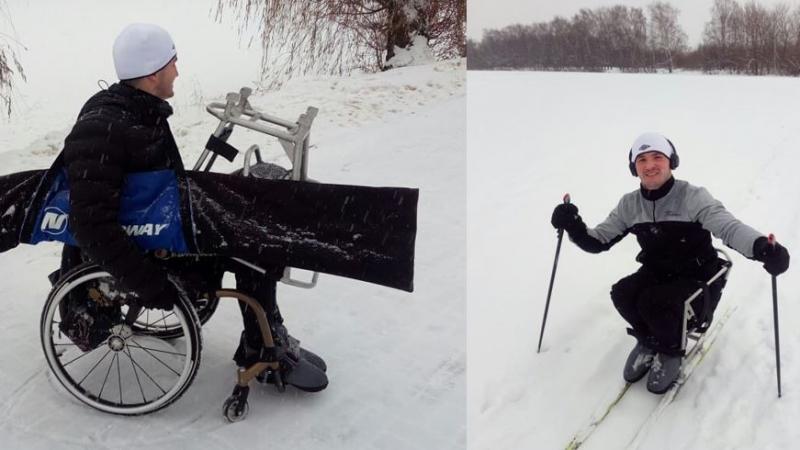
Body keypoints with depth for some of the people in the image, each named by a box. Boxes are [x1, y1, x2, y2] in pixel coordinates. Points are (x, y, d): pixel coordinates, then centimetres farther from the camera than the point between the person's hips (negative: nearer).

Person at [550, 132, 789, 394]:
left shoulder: (693, 197, -15)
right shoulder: (630, 204, 0)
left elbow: (728, 226, -30)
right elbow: (598, 241, 2)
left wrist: (761, 247, -53)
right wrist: (574, 228, -21)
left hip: (697, 280, -4)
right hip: (656, 274, 4)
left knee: (655, 303, -31)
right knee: (622, 294, -25)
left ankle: (671, 351, 4)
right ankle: (648, 342, 7)